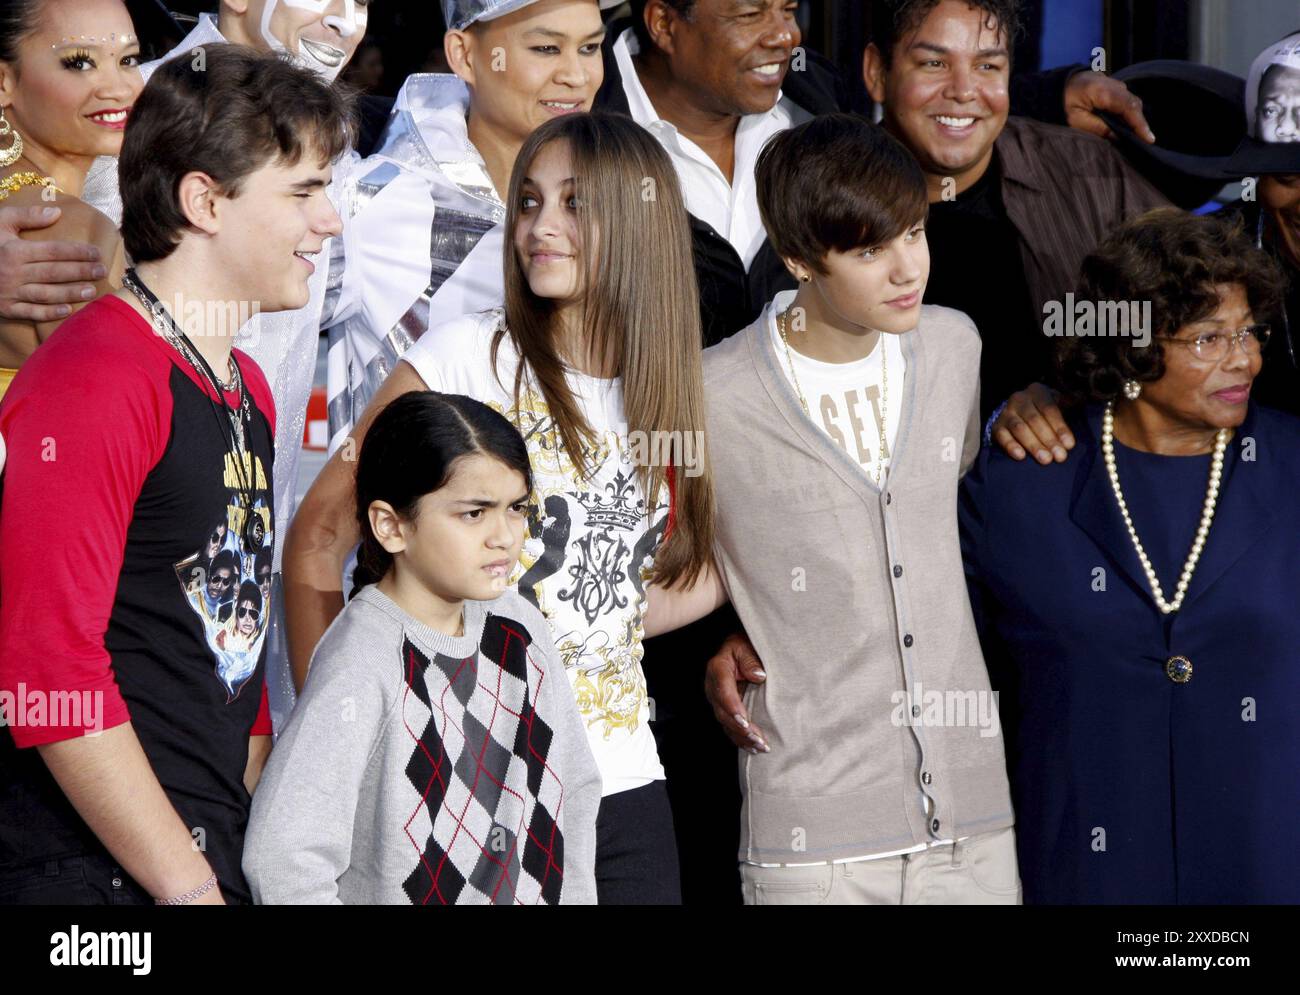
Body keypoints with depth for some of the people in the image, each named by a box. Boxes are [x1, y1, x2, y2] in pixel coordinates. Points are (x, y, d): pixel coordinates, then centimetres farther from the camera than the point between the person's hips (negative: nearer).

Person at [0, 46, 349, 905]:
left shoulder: (247, 388, 16)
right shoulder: (90, 384, -13)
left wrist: (251, 855, 14)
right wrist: (188, 885, -18)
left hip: (213, 857, 8)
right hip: (97, 872, -8)